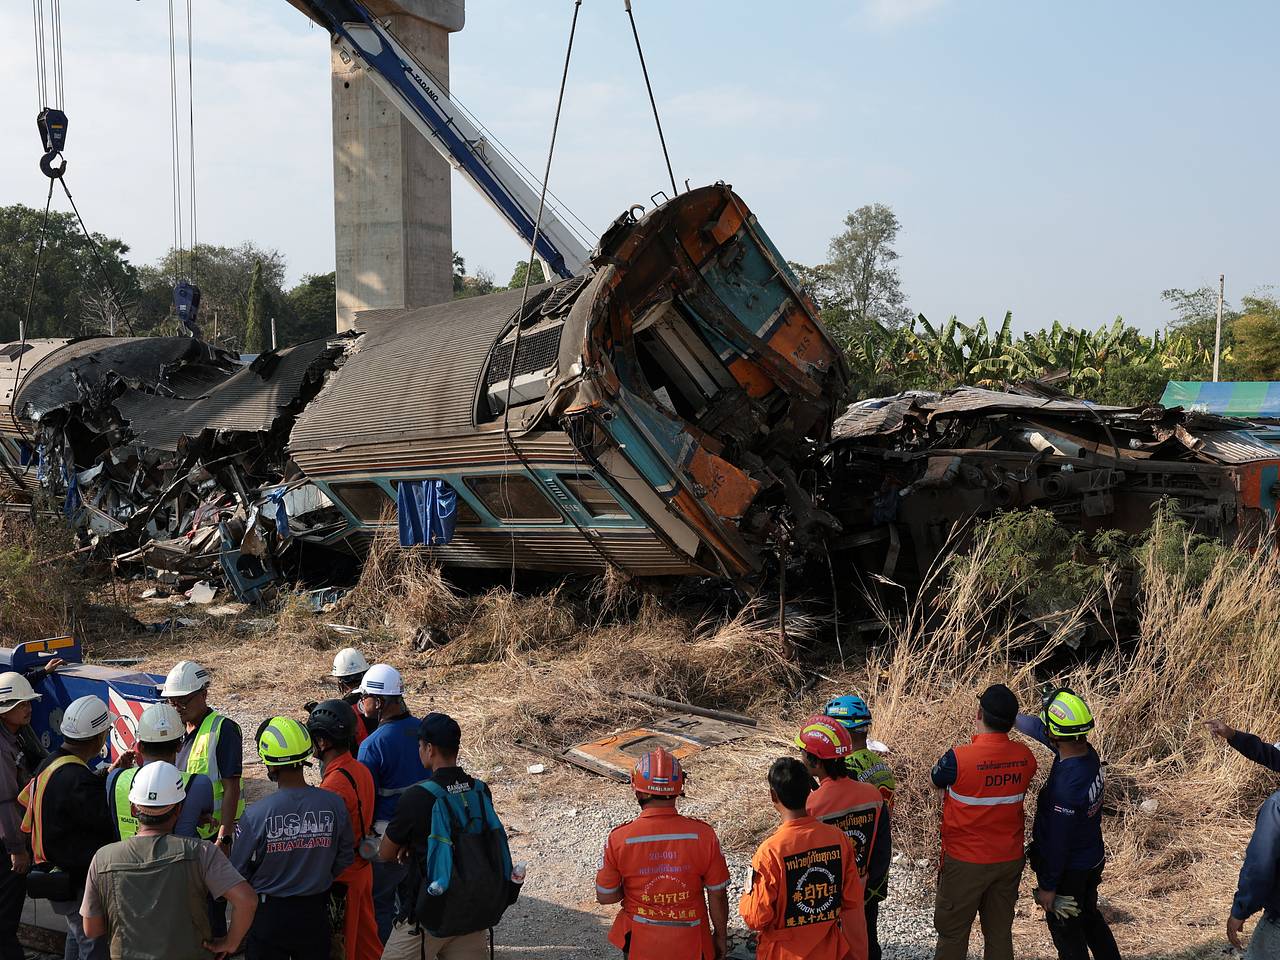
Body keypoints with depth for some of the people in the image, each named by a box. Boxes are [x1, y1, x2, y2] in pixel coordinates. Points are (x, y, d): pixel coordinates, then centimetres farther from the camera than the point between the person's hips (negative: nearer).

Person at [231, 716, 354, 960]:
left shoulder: (255, 815, -21)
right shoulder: (334, 805, -14)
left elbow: (238, 873, -9)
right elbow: (345, 859, -1)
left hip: (269, 915, -2)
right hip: (315, 913, 2)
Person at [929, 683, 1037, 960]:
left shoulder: (958, 759, -24)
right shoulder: (1026, 758, -9)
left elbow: (935, 779, -3)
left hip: (965, 863, -4)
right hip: (1010, 859, 4)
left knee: (952, 932, 10)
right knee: (1000, 932, 16)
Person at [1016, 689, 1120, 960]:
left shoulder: (1066, 782, -35)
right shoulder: (1088, 753, -10)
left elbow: (1058, 841, -26)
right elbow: (1038, 728, 7)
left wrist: (1047, 886, -16)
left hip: (1068, 870, -8)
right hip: (1093, 860, 8)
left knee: (1067, 933, 12)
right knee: (1090, 917, 28)